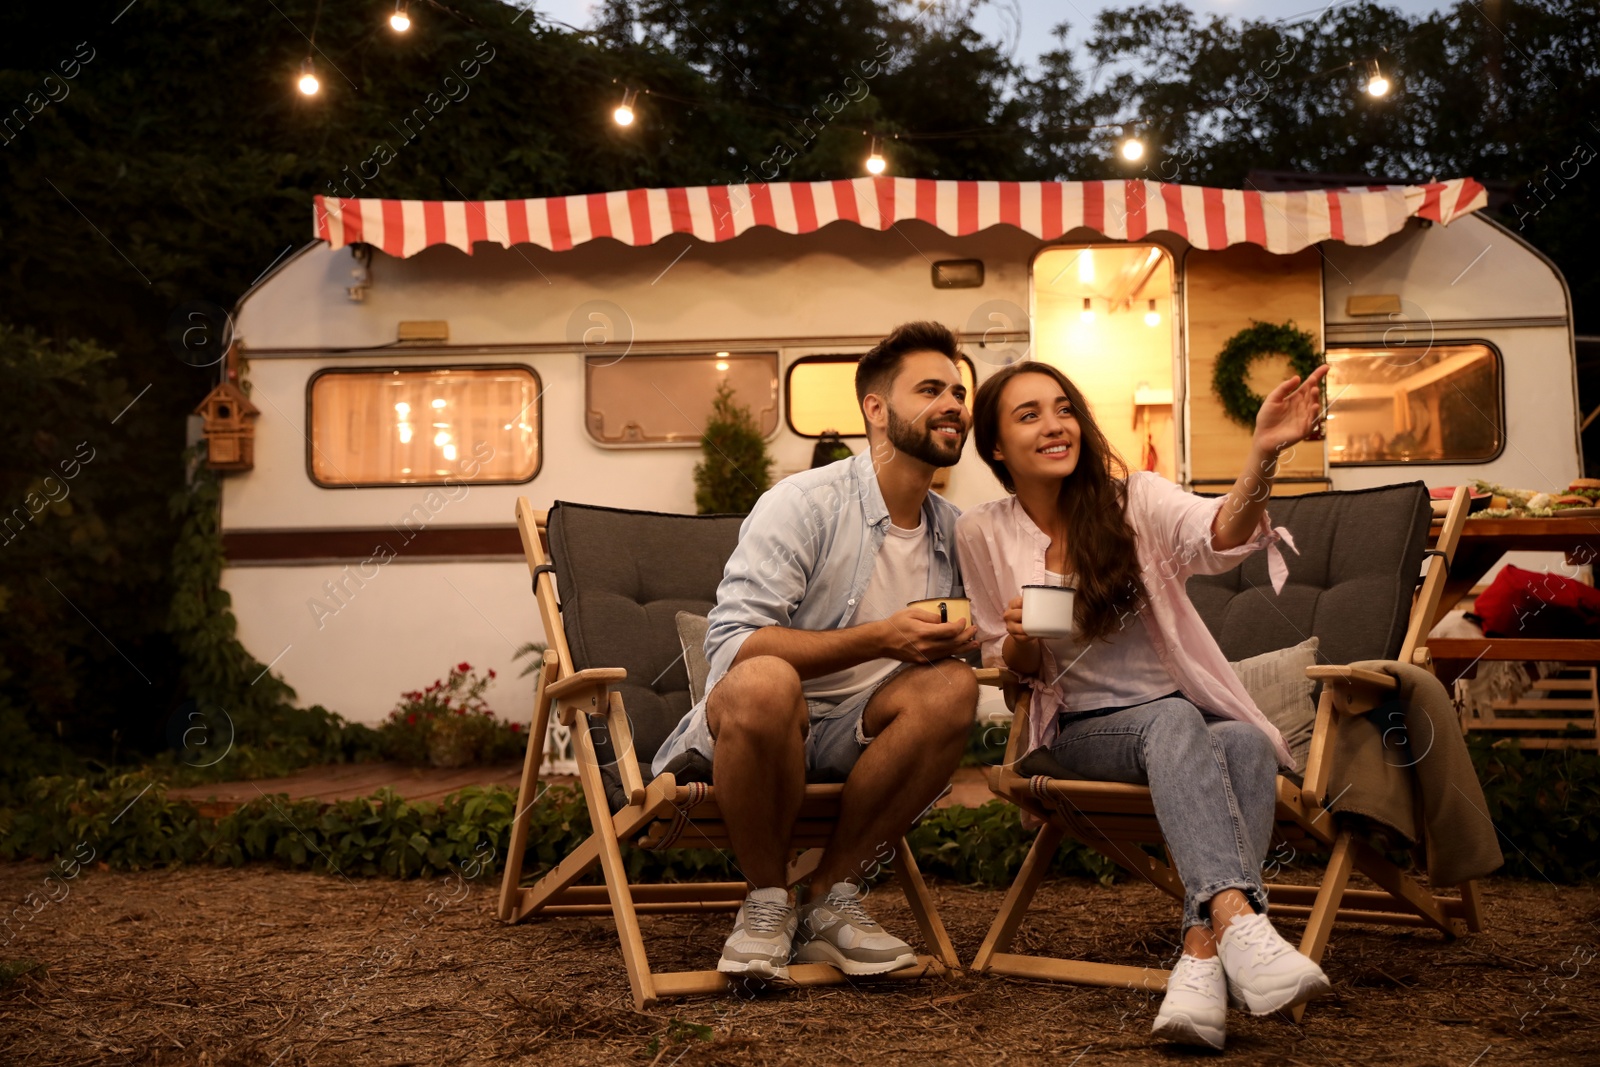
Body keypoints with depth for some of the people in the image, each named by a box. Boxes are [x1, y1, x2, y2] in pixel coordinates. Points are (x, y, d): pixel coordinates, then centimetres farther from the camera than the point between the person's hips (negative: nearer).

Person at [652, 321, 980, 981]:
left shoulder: (952, 532, 9)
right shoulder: (804, 504, -12)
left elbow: (946, 651, 19)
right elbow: (729, 645, -21)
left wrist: (958, 642, -7)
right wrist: (879, 638, -27)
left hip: (853, 741, 5)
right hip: (754, 729, -5)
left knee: (953, 685, -25)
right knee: (765, 682, -39)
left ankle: (832, 899, -12)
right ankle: (766, 901, -13)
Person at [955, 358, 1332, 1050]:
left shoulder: (1131, 497, -1)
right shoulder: (981, 535, 1)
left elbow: (1220, 538, -22)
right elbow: (1007, 667, 9)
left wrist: (1263, 453, -41)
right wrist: (1021, 640, -16)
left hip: (1187, 708, 2)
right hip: (1081, 729, -1)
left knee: (1247, 743, -33)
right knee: (1174, 722, -35)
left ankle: (1200, 956, -43)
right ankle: (1238, 918, -53)